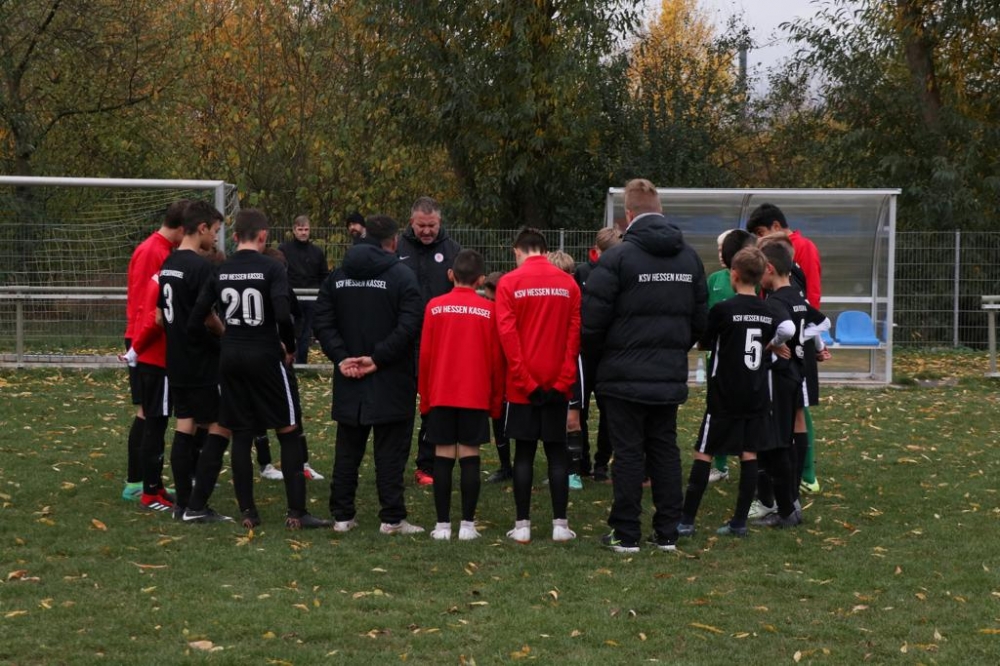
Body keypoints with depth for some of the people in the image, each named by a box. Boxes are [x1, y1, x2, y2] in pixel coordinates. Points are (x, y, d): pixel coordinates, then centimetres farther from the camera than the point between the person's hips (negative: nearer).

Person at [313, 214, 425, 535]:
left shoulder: (337, 276, 8)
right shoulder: (401, 275, -8)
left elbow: (323, 322, 1)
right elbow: (409, 326, -17)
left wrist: (341, 358, -5)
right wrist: (378, 358, -14)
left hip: (349, 380, 4)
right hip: (391, 381, -4)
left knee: (347, 449, 11)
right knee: (390, 450, 1)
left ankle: (342, 515, 14)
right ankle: (392, 518, 2)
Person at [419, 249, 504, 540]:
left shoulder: (435, 307, -1)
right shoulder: (489, 311, -2)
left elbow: (424, 355, 1)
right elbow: (496, 359, 0)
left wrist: (425, 397, 11)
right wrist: (496, 400, 10)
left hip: (440, 395, 1)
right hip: (476, 396, -1)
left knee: (443, 457, 4)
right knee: (469, 457, 2)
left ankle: (443, 525, 4)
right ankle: (467, 524, 1)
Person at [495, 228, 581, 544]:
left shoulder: (510, 283, -4)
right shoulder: (568, 284, 1)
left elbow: (507, 333, -10)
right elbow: (575, 333, -4)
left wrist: (525, 381, -9)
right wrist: (564, 380, -4)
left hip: (523, 384, -1)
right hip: (558, 383, 1)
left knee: (524, 452, 5)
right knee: (557, 452, 8)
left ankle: (522, 525, 4)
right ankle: (560, 524, 6)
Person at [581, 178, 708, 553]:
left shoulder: (618, 257, -13)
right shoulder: (689, 258, 6)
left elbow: (593, 319, -12)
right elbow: (700, 316, 12)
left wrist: (598, 355, 6)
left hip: (625, 375, -5)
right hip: (670, 375, 5)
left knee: (628, 452, 0)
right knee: (665, 450, 11)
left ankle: (625, 534, 3)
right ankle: (667, 533, 13)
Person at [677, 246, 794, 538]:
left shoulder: (722, 310, -11)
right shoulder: (770, 313, 2)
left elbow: (702, 343, 0)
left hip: (724, 396, -4)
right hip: (757, 396, 4)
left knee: (703, 454, 1)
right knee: (749, 455, 6)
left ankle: (687, 520, 1)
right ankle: (739, 522, 6)